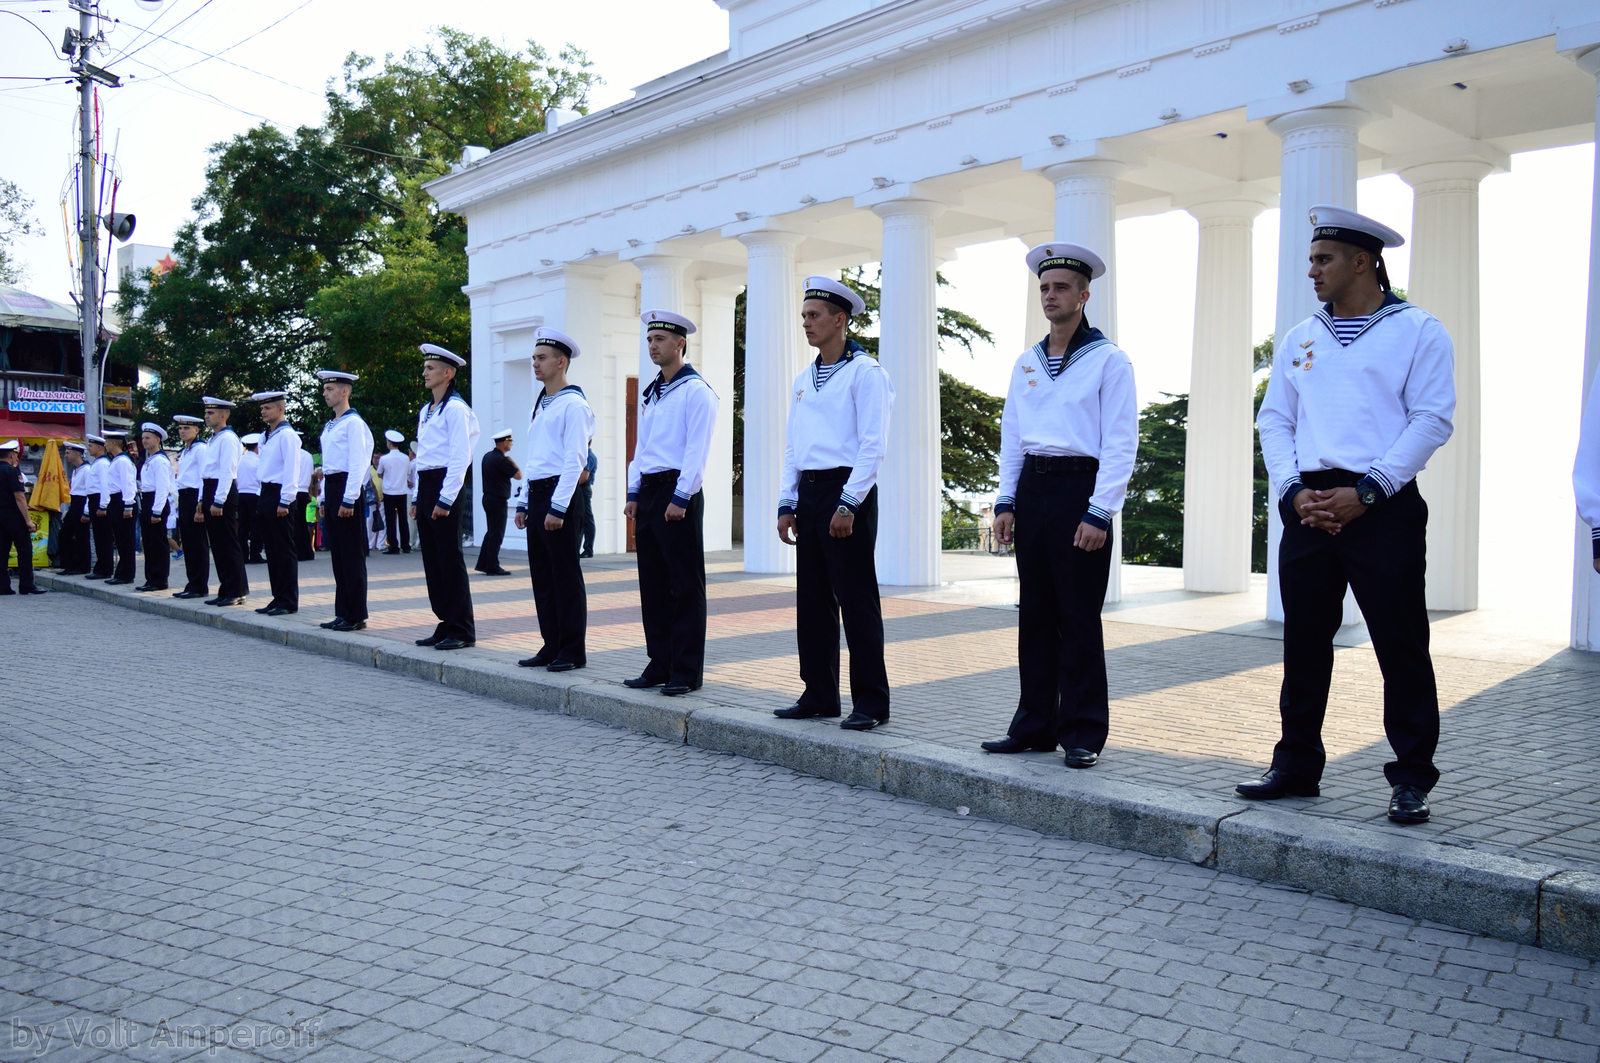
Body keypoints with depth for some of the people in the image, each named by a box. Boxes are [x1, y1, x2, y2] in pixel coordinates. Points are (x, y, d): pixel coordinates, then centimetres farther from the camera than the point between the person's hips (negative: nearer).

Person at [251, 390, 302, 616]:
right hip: (266, 495, 9)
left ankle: (288, 601, 0)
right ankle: (279, 597, 17)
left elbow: (291, 470, -17)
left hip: (279, 496, -9)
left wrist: (284, 501, -20)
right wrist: (263, 502, 15)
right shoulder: (266, 437, 17)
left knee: (284, 551, -4)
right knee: (272, 550, 11)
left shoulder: (287, 435, -11)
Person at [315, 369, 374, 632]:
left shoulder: (354, 423, -10)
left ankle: (356, 615, -1)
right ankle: (342, 612, 16)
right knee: (337, 555, 11)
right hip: (331, 489, 9)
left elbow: (357, 464, -16)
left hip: (347, 489, -9)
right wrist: (324, 499, 18)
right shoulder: (329, 426, 18)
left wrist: (348, 500, -19)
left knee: (353, 556, -5)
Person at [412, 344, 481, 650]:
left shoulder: (456, 409, -10)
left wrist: (445, 499, -19)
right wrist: (418, 498, 17)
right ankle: (446, 624, 16)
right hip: (425, 487, 9)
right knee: (432, 560, 10)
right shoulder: (425, 411, 18)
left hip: (445, 488, -9)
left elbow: (459, 458, -15)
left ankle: (461, 629, 0)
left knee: (450, 559, -6)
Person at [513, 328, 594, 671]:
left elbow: (575, 460, -16)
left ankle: (573, 651, 3)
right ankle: (551, 646, 17)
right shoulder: (539, 406, 19)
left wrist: (557, 508, -20)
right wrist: (525, 503, 18)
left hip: (561, 495, -9)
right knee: (541, 575, 10)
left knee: (566, 576, -4)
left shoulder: (574, 404, -9)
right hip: (537, 494, 9)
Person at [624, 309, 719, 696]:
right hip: (649, 493, 8)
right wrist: (634, 493, 13)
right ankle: (659, 665, 18)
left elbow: (697, 449, -14)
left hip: (678, 493, -8)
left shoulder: (696, 390, -7)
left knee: (686, 587, -3)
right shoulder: (650, 393, 18)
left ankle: (687, 671, 2)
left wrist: (680, 498, -19)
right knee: (653, 584, 10)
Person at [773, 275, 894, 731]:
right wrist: (786, 504, 12)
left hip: (846, 493, -8)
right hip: (808, 493, 8)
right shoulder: (804, 379, 17)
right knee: (812, 601, 10)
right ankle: (819, 695, 19)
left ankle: (870, 702, 2)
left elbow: (873, 445, -13)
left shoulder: (864, 372, -6)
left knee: (857, 600, -5)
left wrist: (848, 504, -19)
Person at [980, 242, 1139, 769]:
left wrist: (1099, 512, -15)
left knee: (1079, 619, -2)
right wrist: (1006, 501, 8)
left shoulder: (1108, 360, -3)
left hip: (1079, 487, -6)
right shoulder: (1027, 362, 15)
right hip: (1031, 489, 6)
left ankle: (1083, 734, 7)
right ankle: (1035, 725, 18)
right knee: (1036, 615, 10)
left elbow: (1120, 443, -8)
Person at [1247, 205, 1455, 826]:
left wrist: (1366, 491, -14)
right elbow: (1274, 421, 12)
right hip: (1309, 509, 5)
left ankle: (1411, 780, 10)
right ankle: (1296, 766, 19)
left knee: (1401, 645, -1)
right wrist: (1294, 490, -4)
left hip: (1383, 507, -4)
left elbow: (1432, 420, -6)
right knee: (1303, 641, 8)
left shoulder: (1418, 331, 2)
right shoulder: (1300, 339, 16)